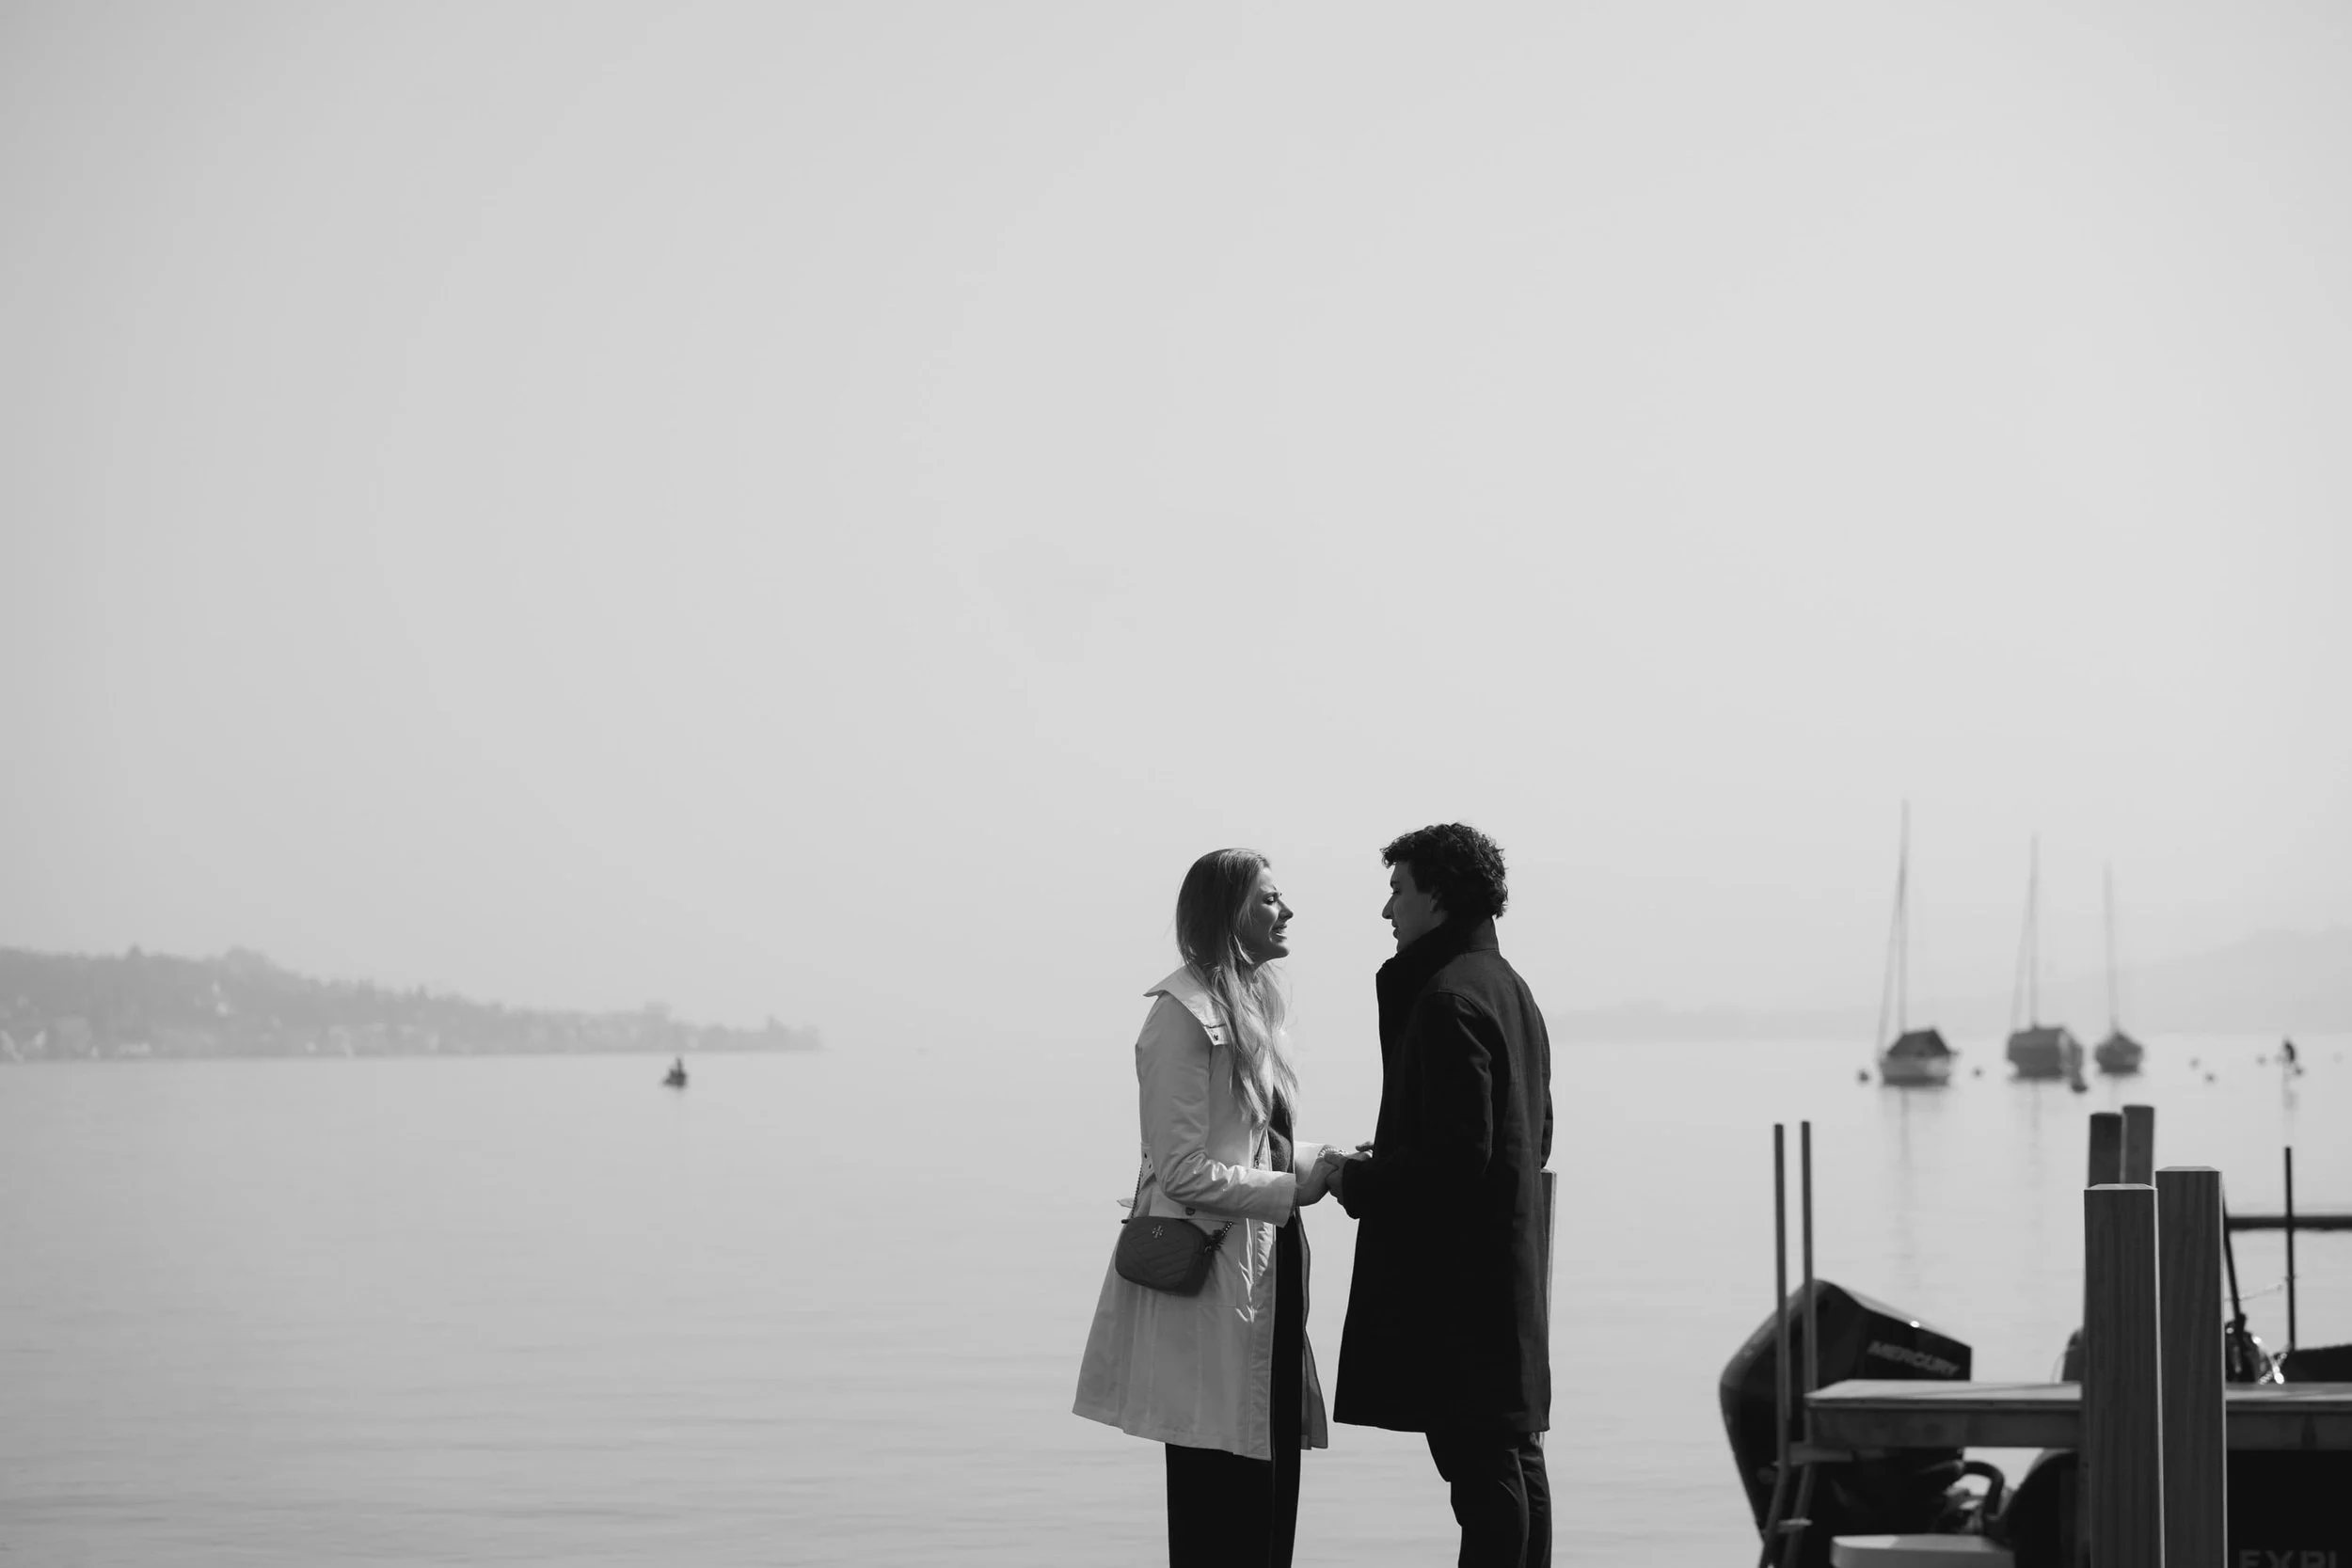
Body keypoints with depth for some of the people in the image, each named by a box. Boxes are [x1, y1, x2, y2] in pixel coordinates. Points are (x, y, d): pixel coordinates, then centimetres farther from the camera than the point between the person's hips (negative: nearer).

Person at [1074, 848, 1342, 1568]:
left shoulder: (1248, 1006, 13)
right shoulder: (1184, 1015, -14)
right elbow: (1184, 1172, -16)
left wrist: (1316, 1160, 7)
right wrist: (1290, 1188, -14)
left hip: (1263, 1264, 9)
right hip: (1209, 1271, -9)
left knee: (1270, 1475, 10)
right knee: (1219, 1485, -4)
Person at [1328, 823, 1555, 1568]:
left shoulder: (1446, 1001, -16)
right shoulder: (1511, 989, 15)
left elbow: (1457, 1154, -22)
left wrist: (1359, 1181, -9)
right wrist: (1388, 1158, 16)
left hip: (1453, 1278, -10)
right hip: (1510, 1272, 10)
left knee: (1481, 1467, -9)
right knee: (1513, 1458, 13)